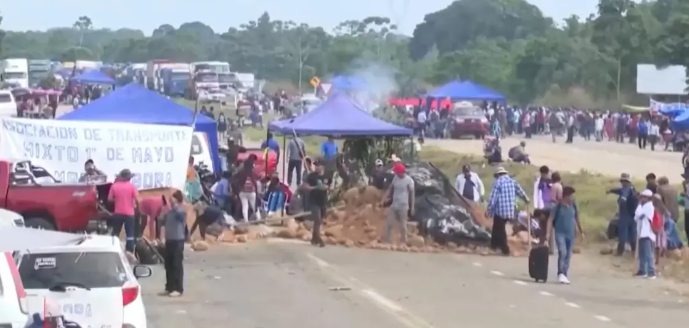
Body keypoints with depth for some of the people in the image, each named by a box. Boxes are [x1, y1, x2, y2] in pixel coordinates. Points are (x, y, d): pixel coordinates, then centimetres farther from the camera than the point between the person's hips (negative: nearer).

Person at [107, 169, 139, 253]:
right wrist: (136, 206, 9)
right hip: (129, 213, -2)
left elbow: (109, 199, 0)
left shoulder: (114, 186, -1)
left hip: (118, 213, 2)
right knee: (130, 234, 2)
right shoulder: (131, 186, -5)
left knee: (115, 234, 12)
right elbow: (137, 199, -9)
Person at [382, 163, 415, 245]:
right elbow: (391, 188, 13)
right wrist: (386, 197, -3)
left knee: (402, 225, 3)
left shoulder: (409, 180, -12)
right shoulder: (395, 178, 4)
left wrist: (412, 207, -9)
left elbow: (412, 194, -9)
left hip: (403, 206, -6)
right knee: (388, 222, 8)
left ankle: (403, 241, 16)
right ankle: (387, 240, 17)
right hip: (394, 205, 6)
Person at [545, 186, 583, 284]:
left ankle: (565, 275, 16)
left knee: (568, 255, 8)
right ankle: (561, 274, -17)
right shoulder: (557, 206, -10)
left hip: (570, 234, 5)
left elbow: (577, 219, 16)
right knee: (562, 252, -21)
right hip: (560, 233, -5)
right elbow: (550, 219, -9)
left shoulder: (573, 206, 4)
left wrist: (581, 231, 20)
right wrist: (548, 233, -17)